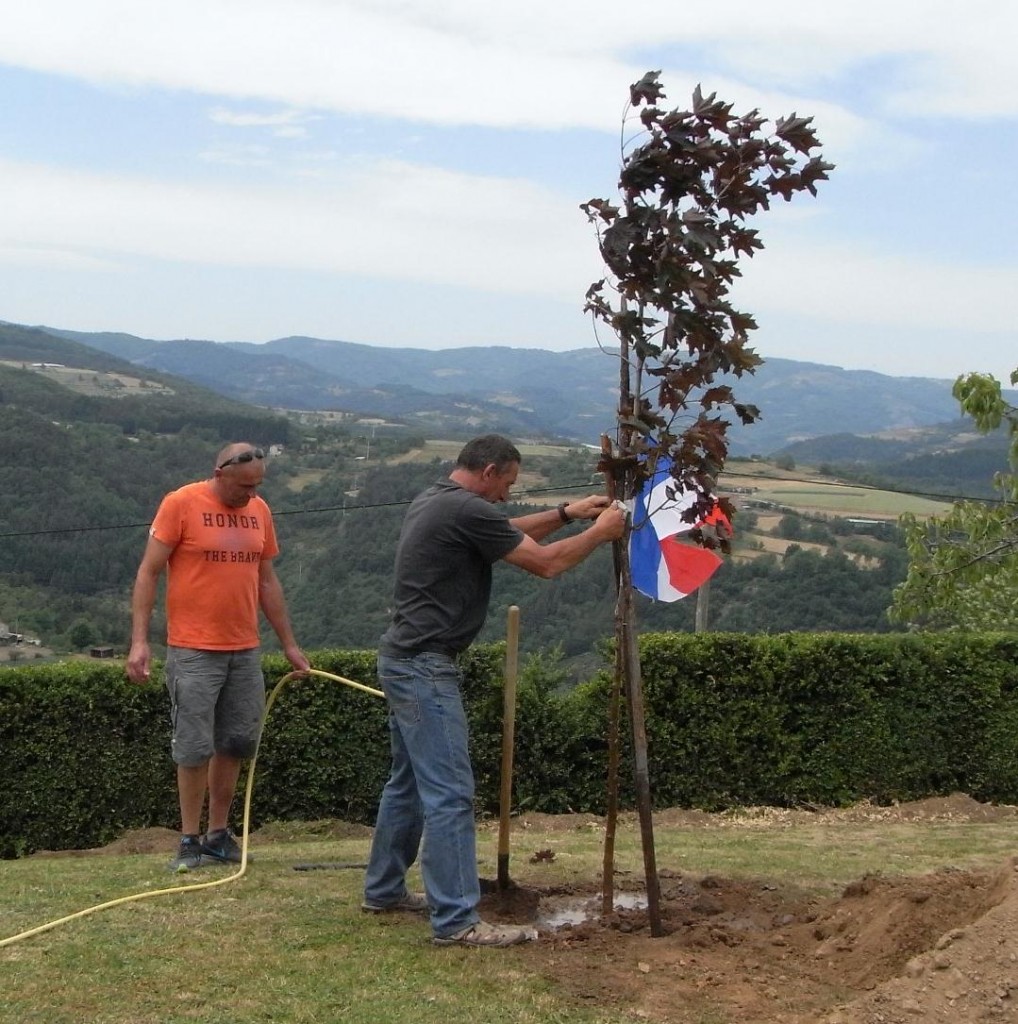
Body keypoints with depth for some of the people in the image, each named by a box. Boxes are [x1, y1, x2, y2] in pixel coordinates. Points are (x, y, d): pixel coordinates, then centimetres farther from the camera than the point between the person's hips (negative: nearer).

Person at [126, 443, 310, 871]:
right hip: (194, 651, -5)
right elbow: (148, 573, -7)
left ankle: (219, 834, 21)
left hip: (245, 650, 6)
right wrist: (139, 641, -14)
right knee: (194, 748, -2)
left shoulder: (259, 511, 9)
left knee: (236, 743, 9)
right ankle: (190, 841, 8)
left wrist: (289, 643, 17)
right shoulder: (180, 504, -7)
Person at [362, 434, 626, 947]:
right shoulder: (468, 510, -16)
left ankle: (383, 889, 31)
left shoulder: (432, 501, 14)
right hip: (425, 668, -11)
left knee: (408, 782, 20)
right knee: (450, 793, -9)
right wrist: (599, 533, 4)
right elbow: (545, 562, -11)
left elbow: (507, 534, 28)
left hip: (404, 661, 11)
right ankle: (456, 919, -7)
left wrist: (566, 513, 22)